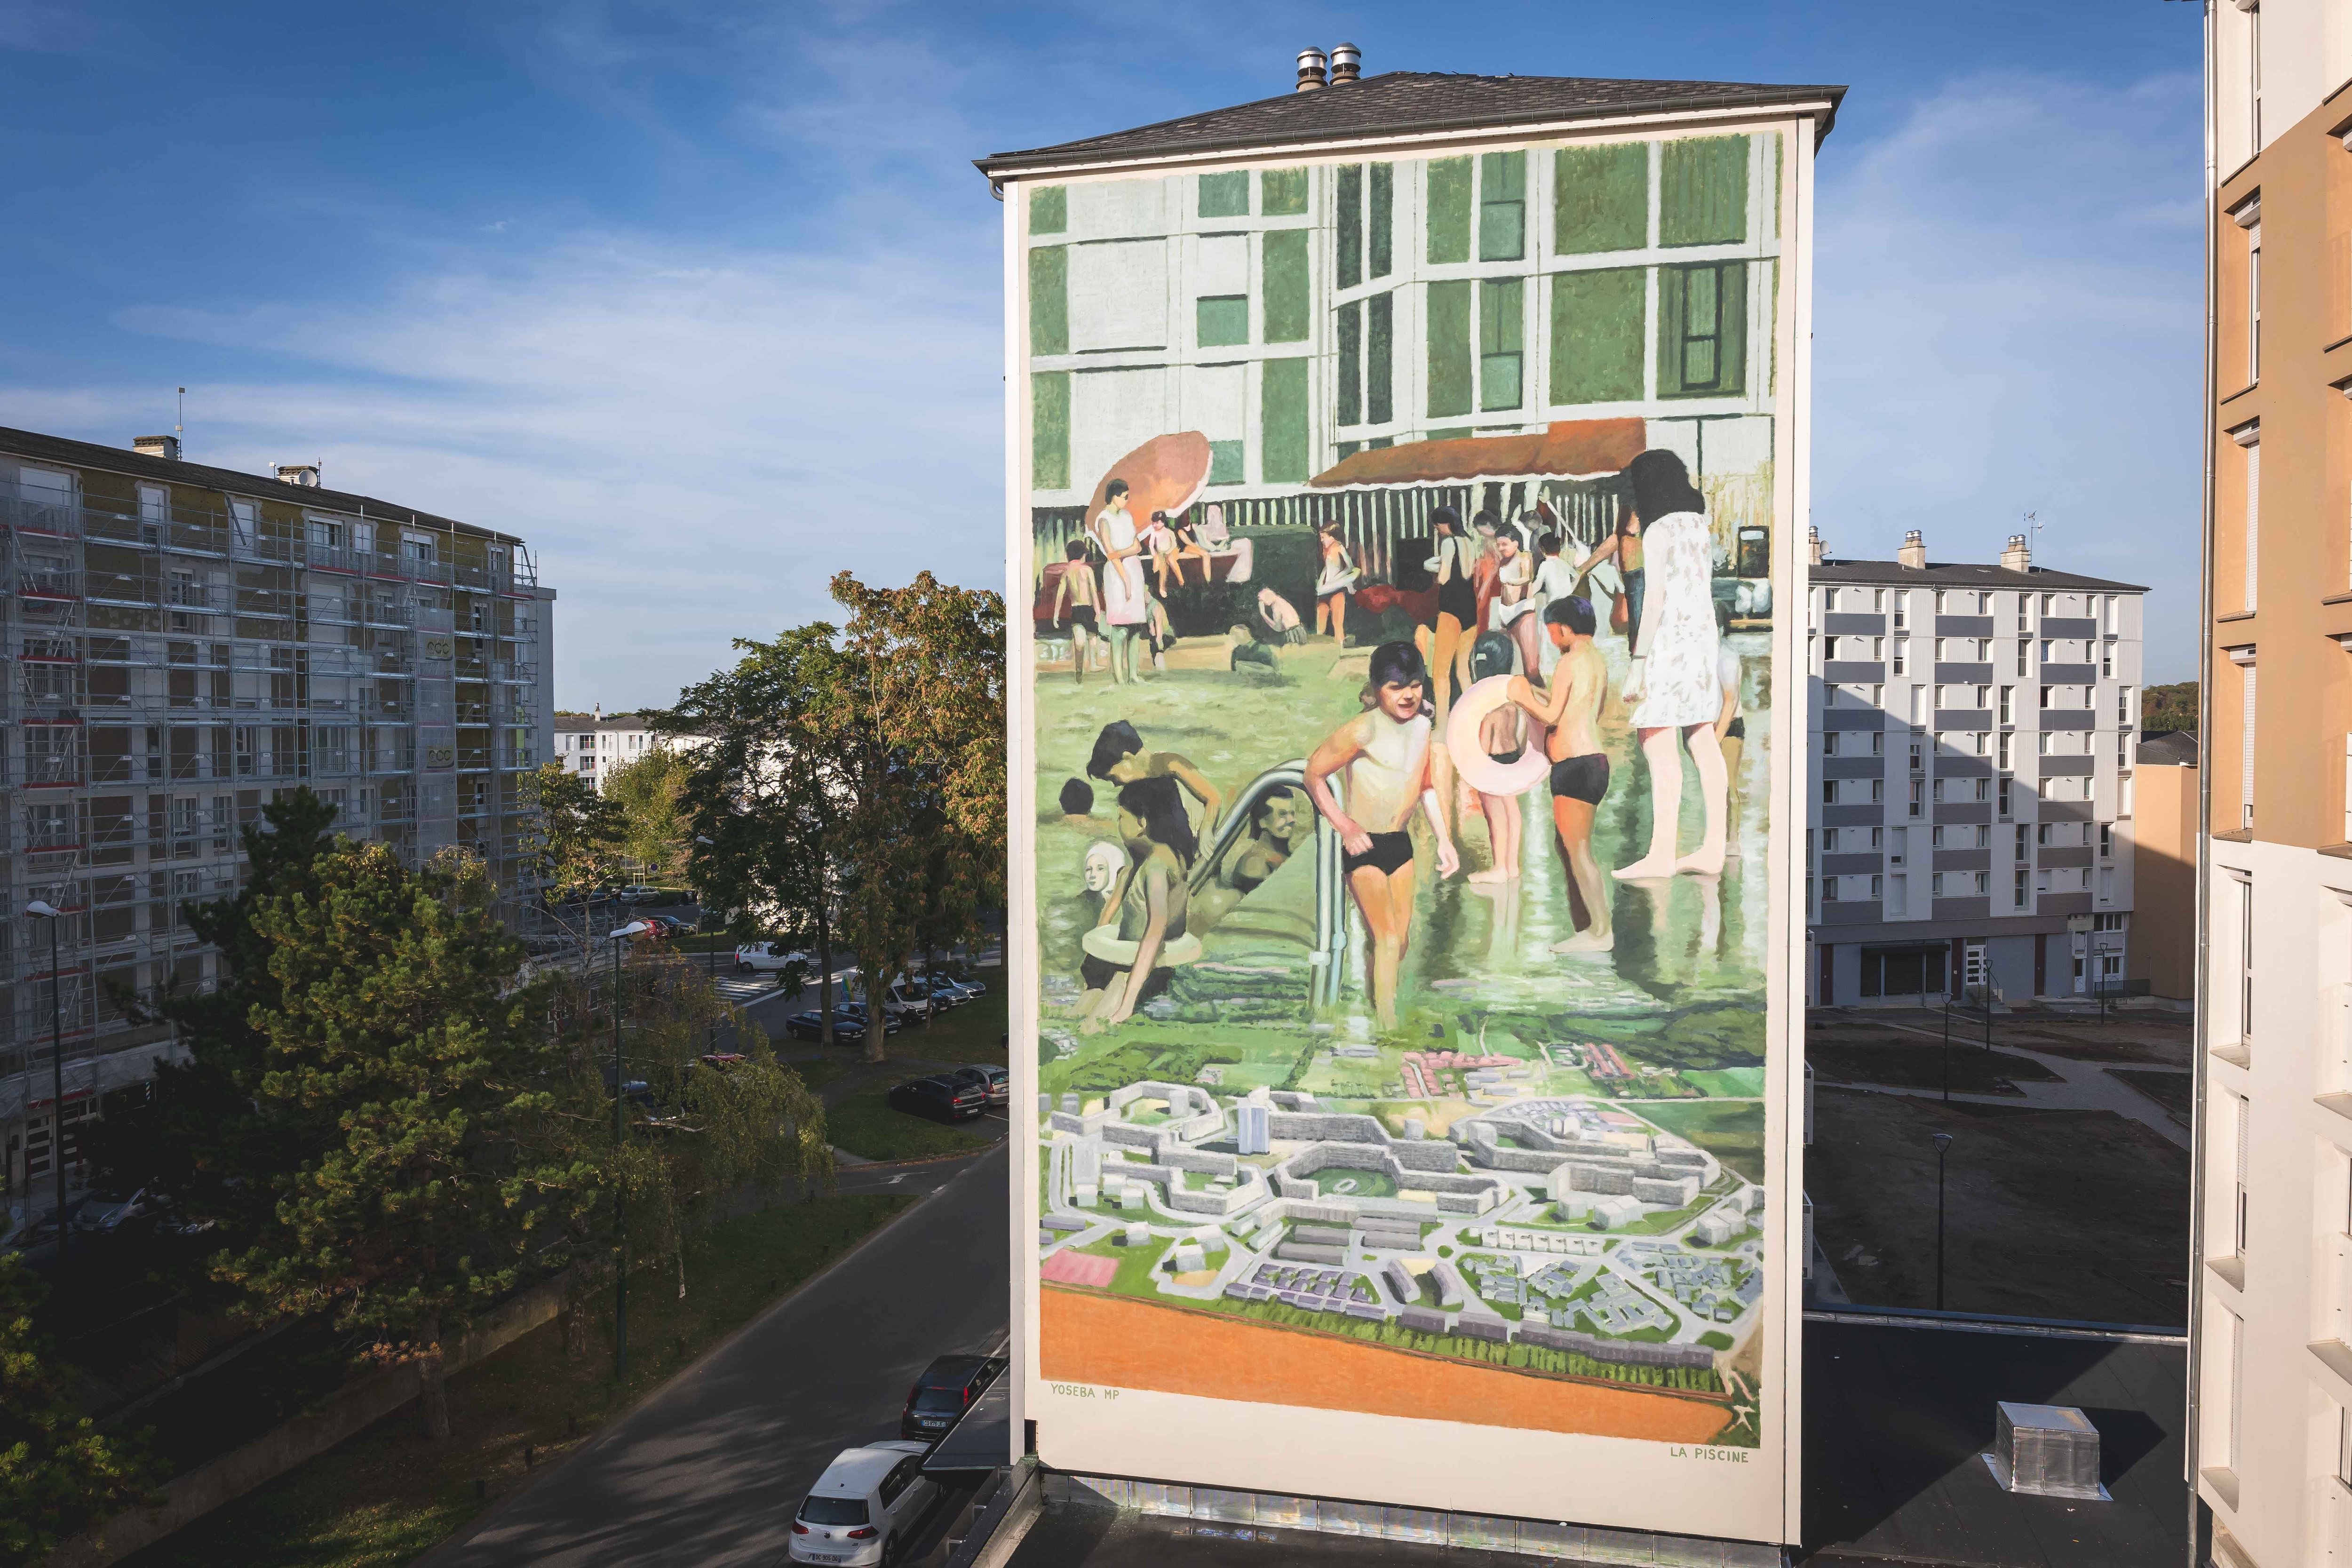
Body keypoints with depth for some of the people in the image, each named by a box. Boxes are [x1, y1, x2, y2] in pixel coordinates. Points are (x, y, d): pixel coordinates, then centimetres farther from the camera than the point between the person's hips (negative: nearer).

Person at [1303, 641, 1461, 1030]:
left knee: (1400, 941, 13)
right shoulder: (1364, 730, -20)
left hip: (1401, 844, 7)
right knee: (1387, 940, -12)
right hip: (1364, 848, -7)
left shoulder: (1421, 725, 2)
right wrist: (1345, 827, -13)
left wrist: (1444, 839, 14)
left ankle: (1377, 1007, 32)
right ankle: (1388, 1027, -5)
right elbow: (1314, 774, -13)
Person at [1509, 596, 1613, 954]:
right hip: (1592, 762, 10)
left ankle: (1599, 934, -2)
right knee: (1566, 845, 16)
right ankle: (1596, 926, 19)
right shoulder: (1598, 661, 16)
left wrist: (1523, 697, 2)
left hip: (1576, 765, -10)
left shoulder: (1570, 661, -12)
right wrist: (1534, 691, 23)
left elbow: (1551, 716, -13)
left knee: (1578, 851, -5)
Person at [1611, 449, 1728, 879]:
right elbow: (1703, 589, 17)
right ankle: (1713, 848, 9)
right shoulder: (1700, 526, 14)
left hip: (1670, 643, -9)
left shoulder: (1659, 531, -10)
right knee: (1703, 744, 8)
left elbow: (1655, 597, -15)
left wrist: (1638, 660, -16)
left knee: (1659, 746, -9)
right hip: (1704, 637, 9)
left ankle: (1661, 855, -11)